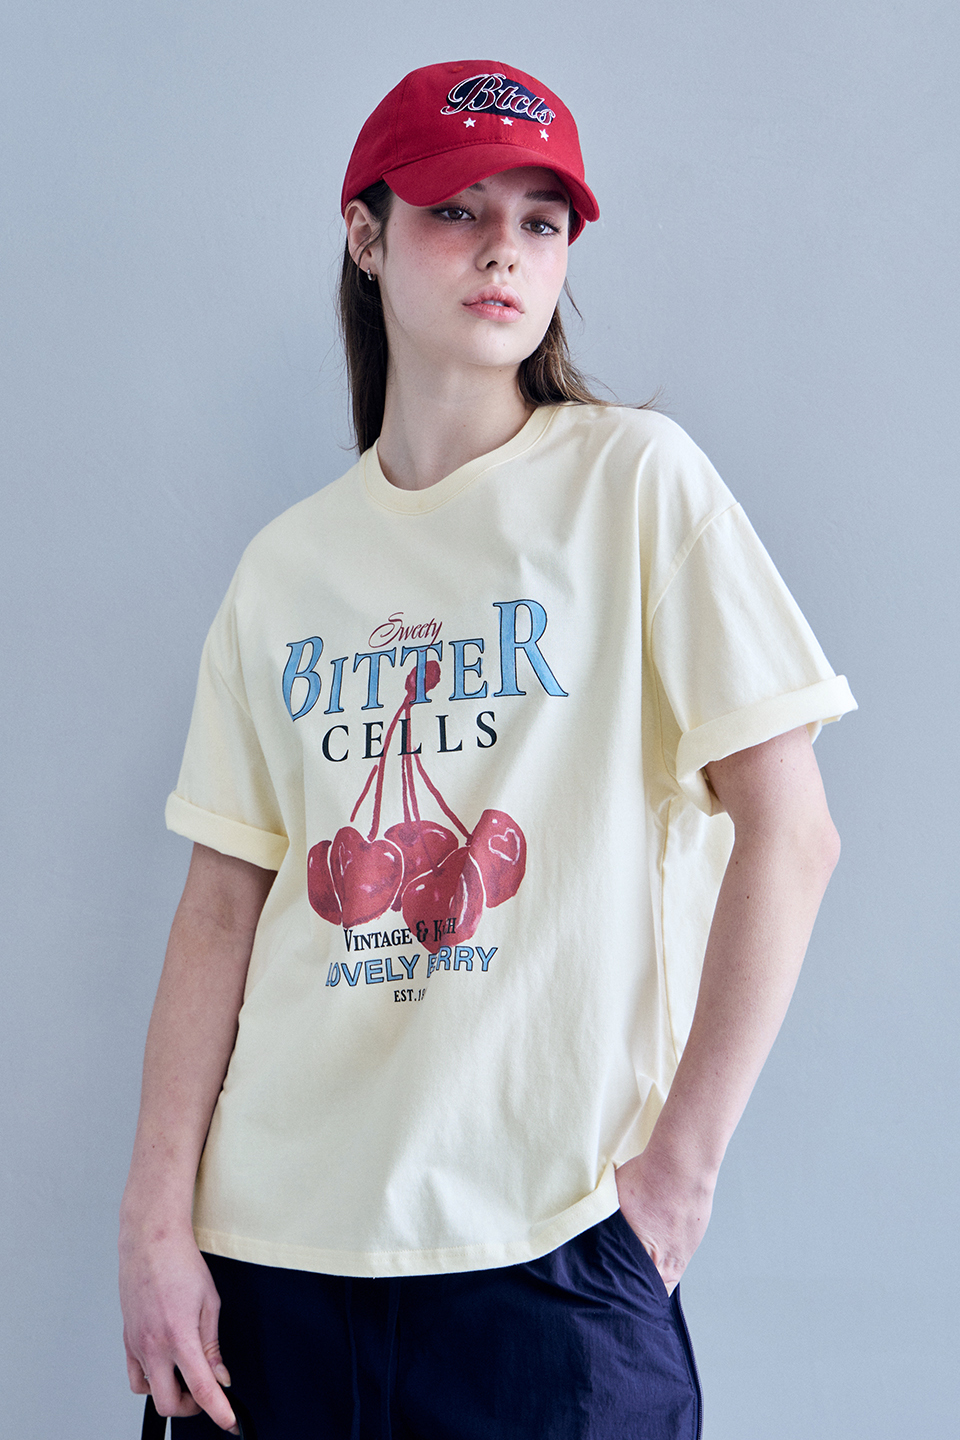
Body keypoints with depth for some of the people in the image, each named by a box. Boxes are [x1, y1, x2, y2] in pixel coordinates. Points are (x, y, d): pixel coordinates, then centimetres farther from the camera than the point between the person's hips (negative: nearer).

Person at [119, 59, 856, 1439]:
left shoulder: (634, 479, -2)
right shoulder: (286, 565, 8)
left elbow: (789, 831, -6)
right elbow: (224, 903, 6)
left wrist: (682, 1162, -9)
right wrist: (157, 1222, -1)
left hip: (550, 1241, -3)